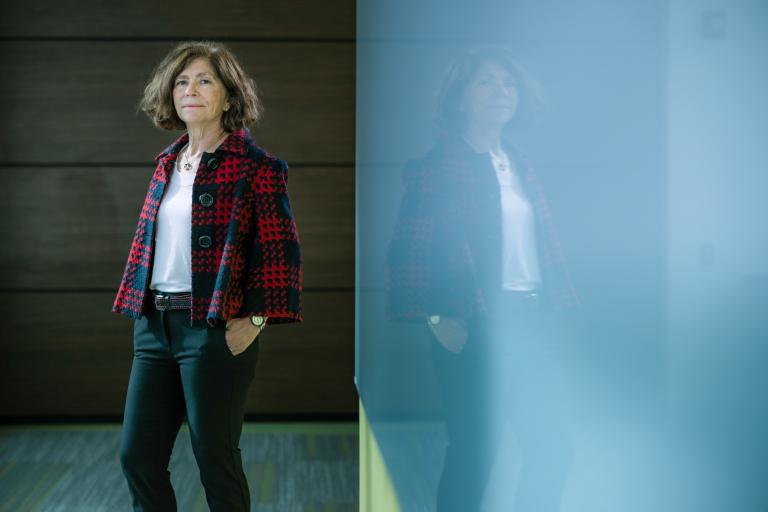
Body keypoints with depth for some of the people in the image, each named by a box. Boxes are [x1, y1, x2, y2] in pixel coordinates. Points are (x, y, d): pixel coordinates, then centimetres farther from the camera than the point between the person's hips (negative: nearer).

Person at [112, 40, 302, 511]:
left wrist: (254, 319, -16)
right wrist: (138, 309, 14)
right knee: (137, 455, 8)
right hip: (156, 325, 7)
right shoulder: (168, 163, 14)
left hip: (214, 329, -7)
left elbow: (280, 251, -10)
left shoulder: (255, 166, -7)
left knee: (215, 460, 2)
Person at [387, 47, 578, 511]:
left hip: (532, 321, 7)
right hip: (474, 326, -6)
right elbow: (410, 248, -9)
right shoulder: (436, 165, -4)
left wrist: (553, 310, 9)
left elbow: (546, 243, 16)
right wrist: (435, 317, -16)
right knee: (475, 452, -2)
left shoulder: (521, 166, 15)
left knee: (552, 449, 8)